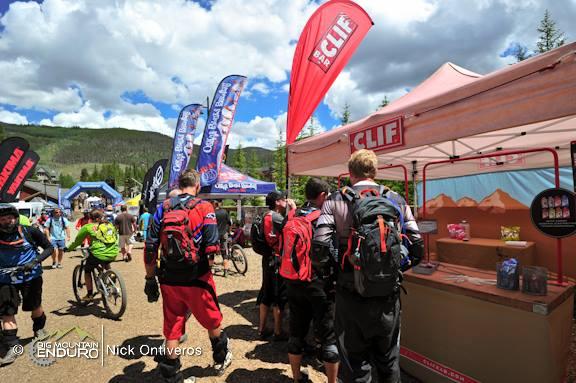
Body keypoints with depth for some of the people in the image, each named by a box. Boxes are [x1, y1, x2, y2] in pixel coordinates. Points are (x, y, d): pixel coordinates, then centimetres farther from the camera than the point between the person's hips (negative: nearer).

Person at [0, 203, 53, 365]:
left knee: (35, 306, 14)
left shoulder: (29, 232, -12)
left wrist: (35, 261, -20)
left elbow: (49, 247, -5)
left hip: (30, 276, -1)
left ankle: (39, 328, 42)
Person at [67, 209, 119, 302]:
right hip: (113, 254, 4)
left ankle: (89, 295, 24)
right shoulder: (110, 225, 16)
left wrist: (70, 248, 34)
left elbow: (78, 240, 15)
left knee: (87, 270, 22)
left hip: (98, 254, -4)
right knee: (105, 263, 39)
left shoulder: (88, 227, 4)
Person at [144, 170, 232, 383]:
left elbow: (150, 248, 0)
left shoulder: (163, 209, 1)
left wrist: (150, 279, 10)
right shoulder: (203, 208, -9)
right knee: (213, 322, 20)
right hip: (196, 279, -3)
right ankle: (221, 360, 41)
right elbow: (212, 248, -16)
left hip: (169, 281, 3)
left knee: (172, 329, 17)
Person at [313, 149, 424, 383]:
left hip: (352, 296, -2)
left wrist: (338, 266, 4)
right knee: (389, 363, 24)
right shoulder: (397, 201, 1)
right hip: (388, 297, 3)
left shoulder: (335, 201, -6)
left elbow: (320, 247, -16)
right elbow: (416, 248, -2)